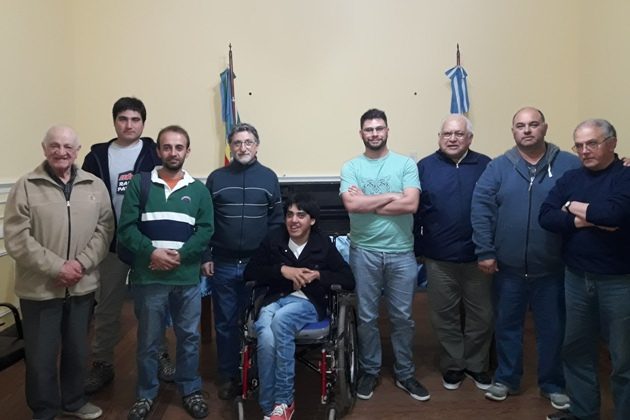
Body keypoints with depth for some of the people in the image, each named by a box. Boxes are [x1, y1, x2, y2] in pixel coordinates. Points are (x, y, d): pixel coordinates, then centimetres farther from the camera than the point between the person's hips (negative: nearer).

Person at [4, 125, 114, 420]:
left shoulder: (95, 186, 3)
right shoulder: (26, 186, -6)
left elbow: (104, 229, 0)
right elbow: (16, 238, -11)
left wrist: (82, 263, -14)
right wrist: (56, 267, -17)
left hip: (82, 286, 3)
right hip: (39, 288, -2)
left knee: (77, 350, 18)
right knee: (41, 355, 10)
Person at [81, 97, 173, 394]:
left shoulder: (156, 155, -2)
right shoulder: (97, 156, 4)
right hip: (110, 244, 2)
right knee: (106, 308, 13)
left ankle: (159, 356, 29)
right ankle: (102, 364, 27)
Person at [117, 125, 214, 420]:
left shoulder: (199, 190, 5)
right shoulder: (139, 184, 2)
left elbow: (206, 231, -1)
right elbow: (127, 227, -4)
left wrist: (179, 255, -13)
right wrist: (151, 252, -17)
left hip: (187, 278, 1)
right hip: (148, 278, -1)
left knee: (189, 337, 13)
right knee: (148, 340, 12)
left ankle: (190, 390, 31)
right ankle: (146, 393, 31)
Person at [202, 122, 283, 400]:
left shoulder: (269, 177, 3)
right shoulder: (216, 178, 3)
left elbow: (276, 221, 2)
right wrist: (205, 256, -1)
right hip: (223, 264, 1)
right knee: (225, 323, 10)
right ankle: (228, 376, 24)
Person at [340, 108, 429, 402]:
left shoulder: (406, 164, 0)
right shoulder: (351, 167, 0)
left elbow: (411, 204, -14)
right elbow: (351, 204, -15)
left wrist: (367, 203, -12)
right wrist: (391, 196, -12)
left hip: (401, 252, 0)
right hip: (364, 252, 0)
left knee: (402, 317, 12)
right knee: (367, 317, 12)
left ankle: (405, 374, 30)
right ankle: (369, 372, 31)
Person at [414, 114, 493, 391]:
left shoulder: (486, 166, 1)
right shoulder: (425, 167, 0)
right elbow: (413, 210, -1)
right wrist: (417, 249, -2)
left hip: (477, 256, 1)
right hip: (439, 258, 0)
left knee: (481, 316, 11)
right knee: (445, 316, 12)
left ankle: (477, 365, 31)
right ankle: (452, 366, 29)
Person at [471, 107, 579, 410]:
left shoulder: (569, 165, 0)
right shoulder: (498, 167, 0)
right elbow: (480, 208, -5)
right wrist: (485, 252, -10)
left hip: (553, 268, 0)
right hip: (508, 267, 0)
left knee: (553, 328, 13)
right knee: (507, 325, 13)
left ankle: (553, 384, 32)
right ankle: (506, 379, 31)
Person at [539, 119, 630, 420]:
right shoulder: (570, 178, 6)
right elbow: (546, 217, -5)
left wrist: (573, 208, -11)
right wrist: (587, 220, -17)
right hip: (577, 278, 5)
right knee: (576, 350, 16)